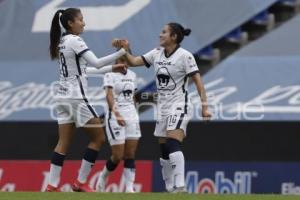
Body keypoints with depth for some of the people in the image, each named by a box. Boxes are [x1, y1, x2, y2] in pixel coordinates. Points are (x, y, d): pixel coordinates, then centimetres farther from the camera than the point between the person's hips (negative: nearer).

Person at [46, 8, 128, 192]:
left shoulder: (62, 42, 16)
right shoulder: (74, 41, -12)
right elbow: (96, 63, -20)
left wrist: (111, 69, 15)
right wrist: (121, 52, -18)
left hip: (63, 95, 9)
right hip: (76, 96, -9)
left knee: (64, 142, 6)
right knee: (98, 137, 0)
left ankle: (52, 185, 0)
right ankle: (81, 182, 0)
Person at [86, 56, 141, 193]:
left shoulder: (132, 75, 13)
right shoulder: (110, 74, -7)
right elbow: (109, 95, -19)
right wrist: (116, 114, -31)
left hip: (132, 116, 6)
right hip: (116, 117, -6)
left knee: (130, 155, 0)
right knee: (118, 156, -5)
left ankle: (129, 188, -2)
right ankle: (103, 177, 20)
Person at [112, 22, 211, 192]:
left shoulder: (185, 56, -12)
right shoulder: (157, 54, 8)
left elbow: (198, 82, -13)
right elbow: (134, 61, 11)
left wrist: (204, 105, -18)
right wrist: (124, 49, -5)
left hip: (179, 106, -8)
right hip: (163, 107, 8)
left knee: (173, 144, -23)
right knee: (164, 150, 8)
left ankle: (180, 186, -28)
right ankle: (170, 188, 14)